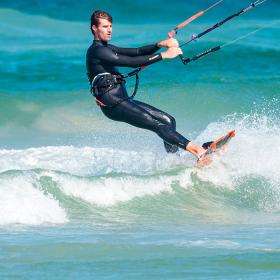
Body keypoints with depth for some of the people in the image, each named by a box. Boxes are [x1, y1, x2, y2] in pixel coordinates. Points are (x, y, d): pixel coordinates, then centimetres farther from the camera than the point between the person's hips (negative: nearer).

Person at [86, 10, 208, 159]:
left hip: (124, 100, 10)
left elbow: (137, 52, 10)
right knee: (158, 125, -21)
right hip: (113, 105, -10)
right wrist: (163, 55, -17)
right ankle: (196, 150, -31)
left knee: (168, 121, 2)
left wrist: (160, 45, -7)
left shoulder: (107, 49, 19)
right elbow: (132, 62, -18)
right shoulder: (97, 51, -11)